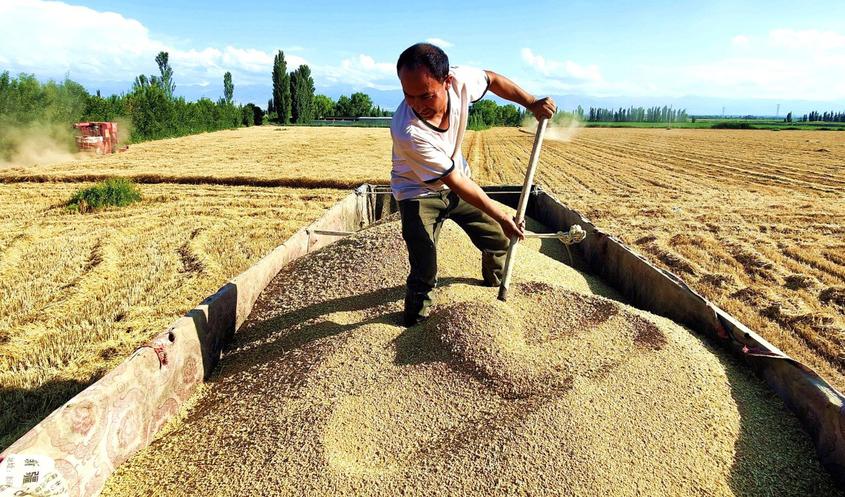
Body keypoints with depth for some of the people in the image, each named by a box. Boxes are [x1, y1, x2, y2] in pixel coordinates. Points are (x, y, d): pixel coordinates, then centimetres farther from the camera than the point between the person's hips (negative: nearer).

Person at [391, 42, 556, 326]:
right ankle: (415, 322, 14)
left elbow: (492, 80, 1)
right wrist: (501, 217, -23)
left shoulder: (459, 80, -26)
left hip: (455, 178, 6)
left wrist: (531, 103, -7)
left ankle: (497, 282, 44)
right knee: (424, 273, -15)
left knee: (498, 239, 12)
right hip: (419, 192, -5)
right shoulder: (407, 132, -39)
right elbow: (456, 182, -30)